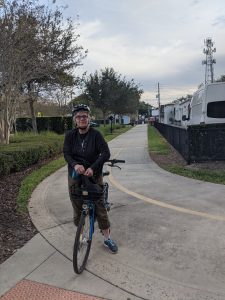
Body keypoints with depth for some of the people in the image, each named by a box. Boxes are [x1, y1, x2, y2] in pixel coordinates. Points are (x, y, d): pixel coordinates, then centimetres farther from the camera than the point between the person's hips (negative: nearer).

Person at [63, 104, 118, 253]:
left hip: (94, 175, -2)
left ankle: (107, 238, 20)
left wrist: (92, 168, -30)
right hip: (75, 175, 2)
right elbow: (66, 153, -10)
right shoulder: (70, 135, -3)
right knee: (77, 207, 11)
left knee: (100, 206, 3)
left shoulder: (96, 134, -11)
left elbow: (106, 153, -18)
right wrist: (75, 165, -30)